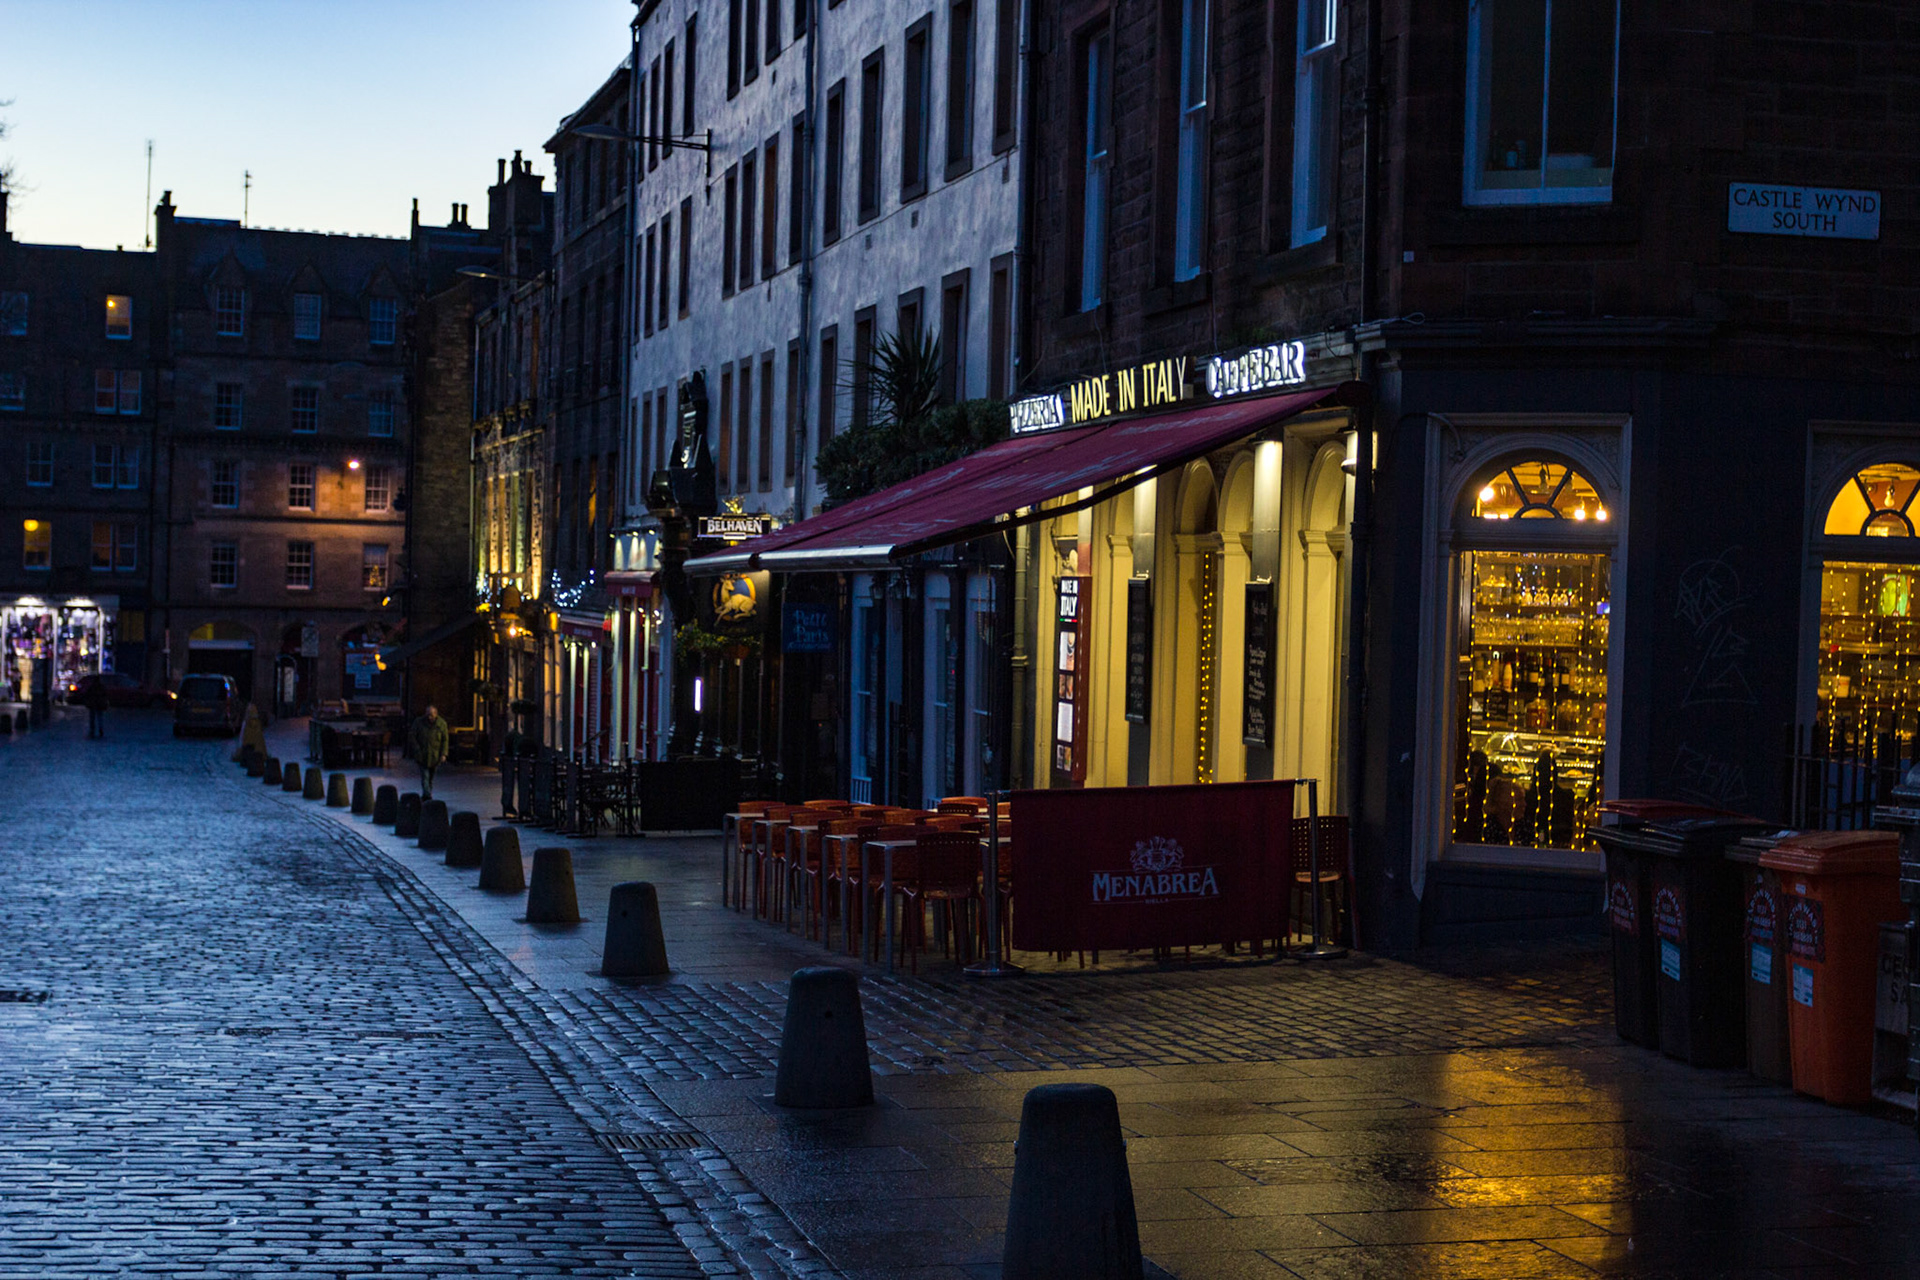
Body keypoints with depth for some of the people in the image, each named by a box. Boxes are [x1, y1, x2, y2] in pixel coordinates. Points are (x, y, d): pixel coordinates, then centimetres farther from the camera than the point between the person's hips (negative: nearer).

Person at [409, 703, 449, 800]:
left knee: (431, 777, 10)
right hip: (422, 756, -2)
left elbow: (445, 740, 2)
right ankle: (427, 796, -22)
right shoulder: (419, 722, -3)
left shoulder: (442, 724, -1)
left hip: (434, 756, 2)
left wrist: (443, 754, -8)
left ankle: (426, 796, 24)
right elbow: (412, 737, 1)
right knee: (425, 776, -14)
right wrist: (417, 749, -11)